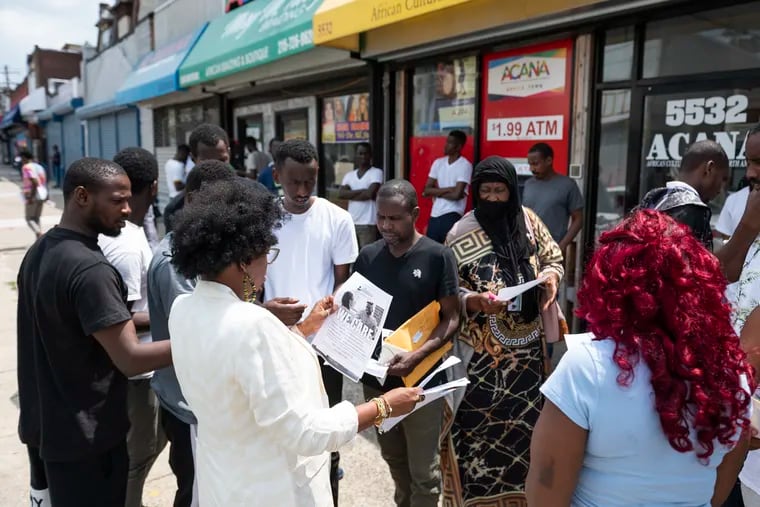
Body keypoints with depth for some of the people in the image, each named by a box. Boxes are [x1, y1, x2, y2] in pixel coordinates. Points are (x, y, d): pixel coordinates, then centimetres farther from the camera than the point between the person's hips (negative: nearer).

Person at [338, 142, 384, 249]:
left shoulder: (376, 172, -2)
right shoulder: (349, 175, 13)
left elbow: (369, 194, -15)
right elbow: (340, 194, -1)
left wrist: (350, 195, -1)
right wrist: (361, 191, -10)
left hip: (368, 224, -5)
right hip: (351, 223, 5)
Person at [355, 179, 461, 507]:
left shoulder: (437, 257, -10)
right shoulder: (367, 257, 2)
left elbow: (451, 319, -9)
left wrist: (416, 356, -22)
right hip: (376, 376, 4)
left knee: (423, 470, 7)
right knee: (394, 458, 22)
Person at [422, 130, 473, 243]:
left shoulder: (465, 165, -8)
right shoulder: (438, 163, 9)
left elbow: (456, 194, -16)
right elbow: (426, 191, 3)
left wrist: (436, 192, -3)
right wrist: (448, 189, -9)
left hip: (452, 216, -6)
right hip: (434, 215, 6)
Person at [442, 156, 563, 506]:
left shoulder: (527, 219, 0)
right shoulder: (461, 233, -12)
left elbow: (553, 258, 14)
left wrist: (550, 278, -7)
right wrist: (475, 300, -27)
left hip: (528, 344, 5)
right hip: (483, 350, -4)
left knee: (524, 418, 16)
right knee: (481, 419, 4)